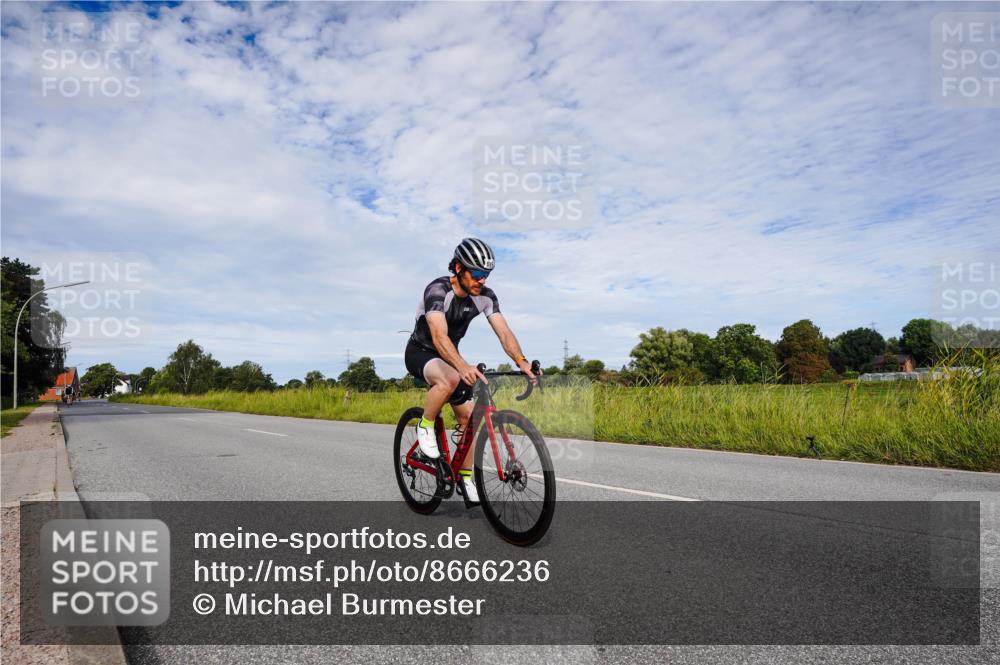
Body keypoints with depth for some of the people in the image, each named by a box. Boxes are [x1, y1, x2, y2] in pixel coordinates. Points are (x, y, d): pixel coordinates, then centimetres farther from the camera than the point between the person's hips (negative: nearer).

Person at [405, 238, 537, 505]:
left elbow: (504, 332, -22)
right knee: (451, 379, -38)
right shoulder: (438, 290, -30)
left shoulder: (485, 296, -13)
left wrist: (522, 362, -41)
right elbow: (440, 336, -43)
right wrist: (464, 367, -60)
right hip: (420, 352, -6)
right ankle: (425, 427, -12)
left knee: (468, 416, -2)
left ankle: (465, 477, 14)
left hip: (448, 356, 6)